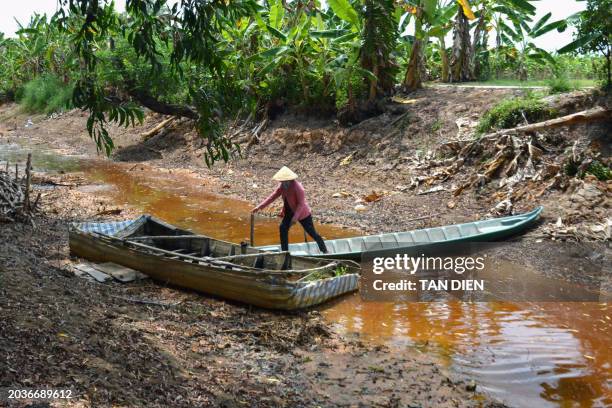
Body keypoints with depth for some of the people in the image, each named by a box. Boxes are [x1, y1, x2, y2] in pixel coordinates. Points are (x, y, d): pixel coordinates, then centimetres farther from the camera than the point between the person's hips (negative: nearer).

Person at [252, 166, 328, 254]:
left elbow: (301, 204, -26)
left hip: (302, 213, -7)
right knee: (283, 228, -3)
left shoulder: (297, 187, -28)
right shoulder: (282, 186, -6)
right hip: (289, 212, 7)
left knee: (312, 232, 0)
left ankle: (325, 251, 15)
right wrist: (259, 207, -7)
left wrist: (295, 218, -29)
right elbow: (273, 196, -2)